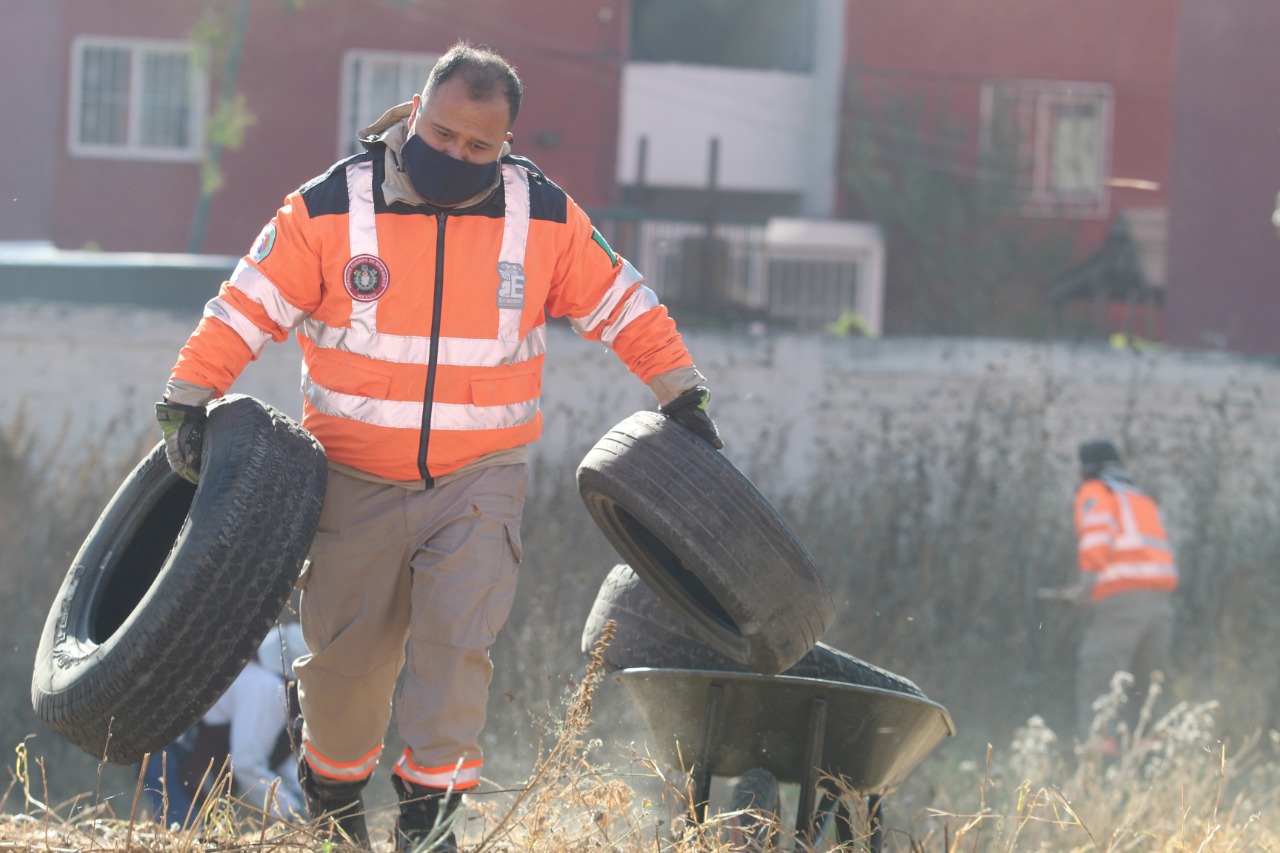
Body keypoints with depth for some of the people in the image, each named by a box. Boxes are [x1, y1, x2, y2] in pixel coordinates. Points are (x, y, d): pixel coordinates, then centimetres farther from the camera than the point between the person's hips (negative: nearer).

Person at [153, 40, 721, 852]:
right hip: (357, 481, 0)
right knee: (346, 655, 9)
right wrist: (186, 405, -10)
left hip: (479, 480, 0)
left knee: (456, 637, -18)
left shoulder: (545, 216, -3)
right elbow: (245, 309, -5)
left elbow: (622, 305, 8)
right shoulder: (331, 208, -8)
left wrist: (684, 398, 10)